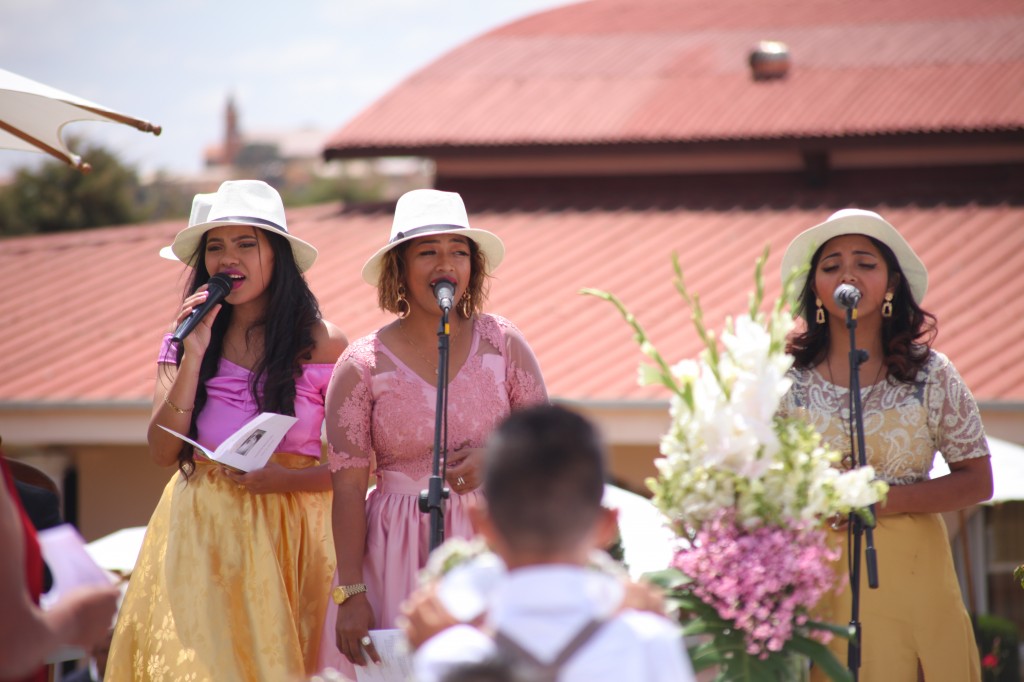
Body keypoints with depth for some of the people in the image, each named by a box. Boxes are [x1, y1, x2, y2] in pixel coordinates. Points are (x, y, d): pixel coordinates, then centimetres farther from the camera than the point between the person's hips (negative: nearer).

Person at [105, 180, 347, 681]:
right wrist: (194, 354, -8)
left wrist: (282, 478, -17)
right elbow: (163, 452, -2)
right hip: (198, 531, 2)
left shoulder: (321, 345, -2)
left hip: (288, 535, -2)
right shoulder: (185, 342, 6)